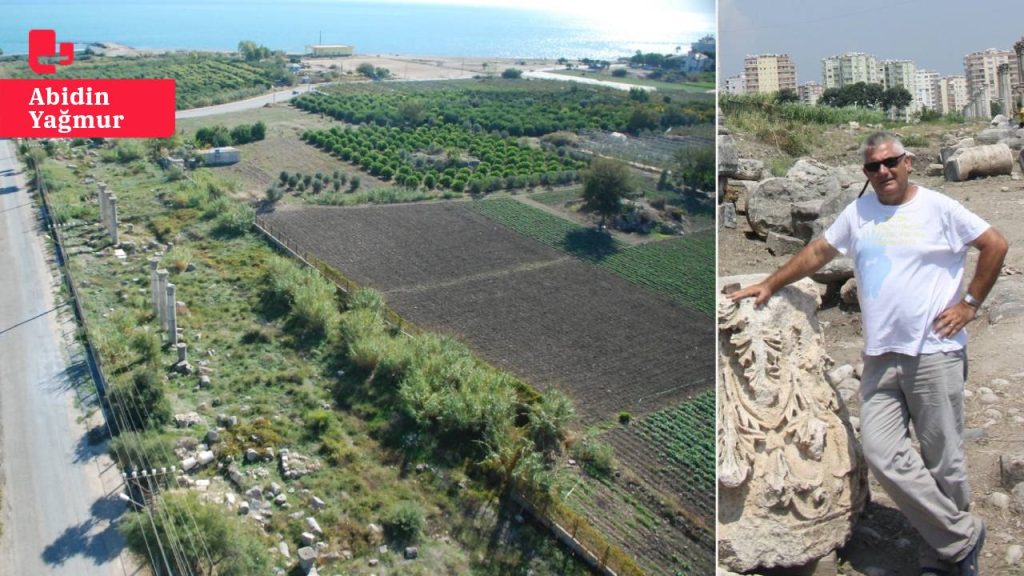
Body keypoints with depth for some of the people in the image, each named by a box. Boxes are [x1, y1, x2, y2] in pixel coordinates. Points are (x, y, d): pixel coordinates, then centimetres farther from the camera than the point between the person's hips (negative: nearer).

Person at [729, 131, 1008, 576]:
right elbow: (817, 252, 20)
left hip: (935, 352, -4)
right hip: (880, 355, 4)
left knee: (942, 459, 2)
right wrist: (770, 284, 19)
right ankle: (962, 534, 10)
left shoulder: (938, 208, 1)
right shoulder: (858, 213, 13)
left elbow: (995, 244, 3)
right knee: (881, 452, -6)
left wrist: (970, 303, -1)